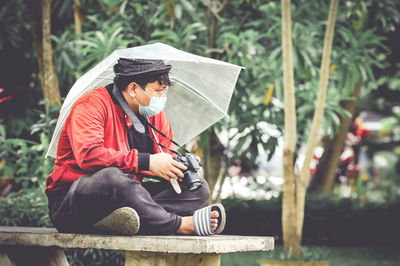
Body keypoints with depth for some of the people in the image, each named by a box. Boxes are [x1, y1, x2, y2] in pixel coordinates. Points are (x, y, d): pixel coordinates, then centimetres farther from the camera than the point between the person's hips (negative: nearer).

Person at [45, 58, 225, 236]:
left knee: (199, 188, -6)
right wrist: (147, 162, -31)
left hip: (125, 197, 7)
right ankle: (179, 225, -25)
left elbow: (166, 158, 14)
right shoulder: (91, 105, -13)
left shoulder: (156, 114, 10)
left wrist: (181, 166, -13)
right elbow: (88, 155, -29)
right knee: (114, 177, -41)